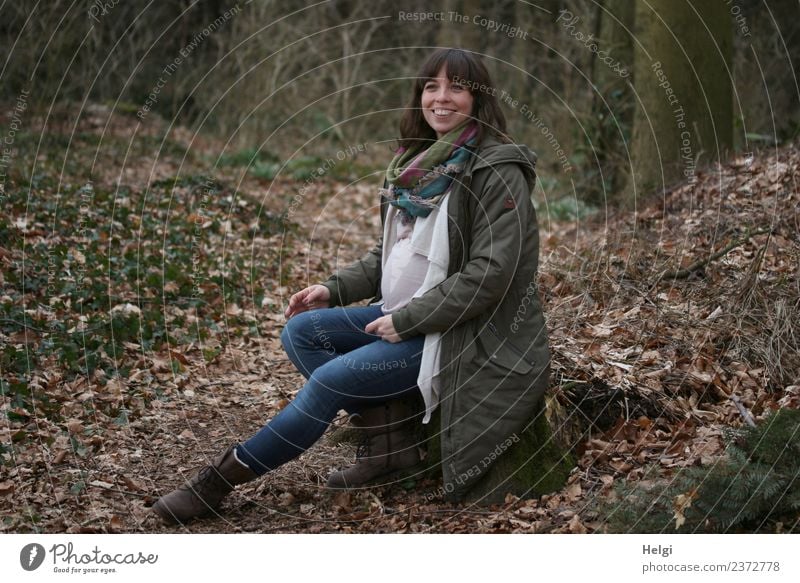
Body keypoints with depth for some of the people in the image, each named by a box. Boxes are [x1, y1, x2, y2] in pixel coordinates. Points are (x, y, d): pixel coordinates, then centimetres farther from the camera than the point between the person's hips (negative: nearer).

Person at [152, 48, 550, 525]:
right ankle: (389, 433, -9)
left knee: (330, 380, -19)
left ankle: (220, 480, -7)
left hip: (460, 334, -9)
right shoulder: (416, 163, 10)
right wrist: (334, 289, 4)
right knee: (301, 331, -4)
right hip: (407, 316, 9)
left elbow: (490, 273, -21)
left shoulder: (499, 171, -15)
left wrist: (407, 320, -20)